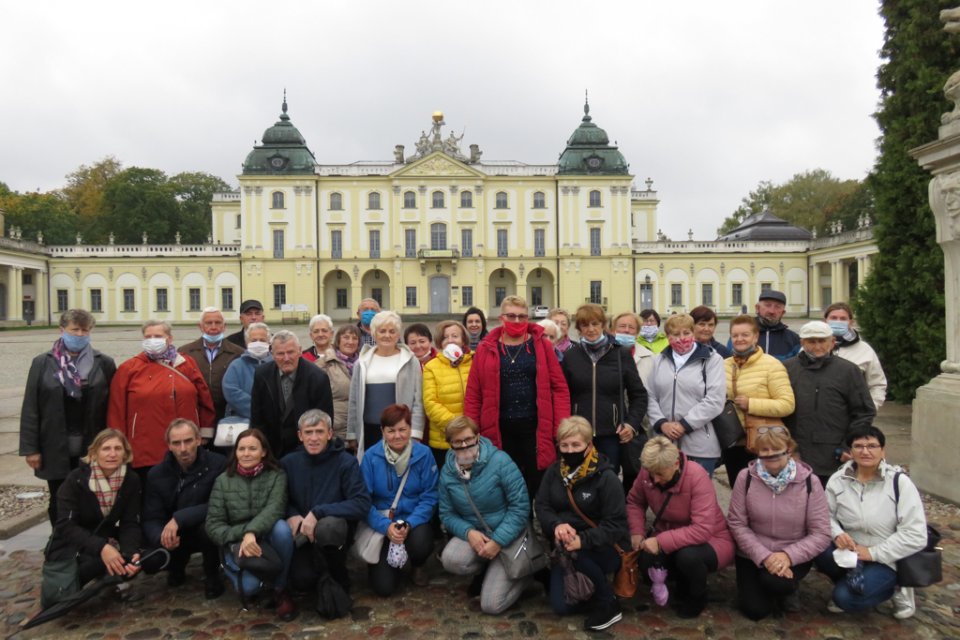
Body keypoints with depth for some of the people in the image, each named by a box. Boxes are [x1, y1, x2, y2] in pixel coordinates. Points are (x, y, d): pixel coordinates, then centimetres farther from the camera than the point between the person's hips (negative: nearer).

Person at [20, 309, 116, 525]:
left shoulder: (104, 363, 1)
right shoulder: (42, 363, 3)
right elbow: (30, 409, 2)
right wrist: (30, 449, -2)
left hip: (93, 449, -1)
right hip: (56, 449, 1)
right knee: (59, 504, 13)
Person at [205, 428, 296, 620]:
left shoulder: (277, 475, -3)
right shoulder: (223, 481, 0)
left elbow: (274, 509, -20)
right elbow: (213, 525, -6)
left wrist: (252, 532, -39)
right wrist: (242, 537, -25)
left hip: (267, 539, 0)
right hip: (237, 545, 0)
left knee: (282, 527, -35)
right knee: (249, 585, -32)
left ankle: (280, 590, -13)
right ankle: (250, 586, 10)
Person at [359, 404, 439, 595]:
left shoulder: (423, 454, -10)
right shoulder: (371, 457, -10)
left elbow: (429, 497, -8)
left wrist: (409, 524, -22)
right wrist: (385, 526, -24)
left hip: (414, 521, 0)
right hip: (382, 524, 0)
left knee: (421, 544, -33)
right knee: (383, 587, -11)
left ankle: (417, 567, 6)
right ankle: (379, 562, 27)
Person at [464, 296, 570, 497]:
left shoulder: (542, 346, 2)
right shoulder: (486, 349, 3)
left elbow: (560, 388, 0)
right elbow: (473, 395, 3)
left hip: (535, 428, 0)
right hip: (499, 430, 1)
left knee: (538, 487, 10)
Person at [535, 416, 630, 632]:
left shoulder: (606, 477, -18)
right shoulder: (554, 471, -1)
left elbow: (616, 525, -21)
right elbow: (541, 505, -3)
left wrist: (583, 540, -35)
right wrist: (556, 525, -26)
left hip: (604, 548, -5)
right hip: (565, 549, 5)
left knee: (575, 552, -37)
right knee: (560, 606, -9)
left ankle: (609, 604, -14)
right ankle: (588, 587, 24)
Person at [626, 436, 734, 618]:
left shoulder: (697, 477, -29)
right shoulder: (647, 472, -14)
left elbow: (702, 530, -35)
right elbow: (634, 501, 4)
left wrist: (661, 541, -39)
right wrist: (636, 532, -13)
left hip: (711, 539, -4)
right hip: (668, 534, 5)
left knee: (688, 556, -37)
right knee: (645, 559, -25)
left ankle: (697, 596, 1)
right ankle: (684, 583, 11)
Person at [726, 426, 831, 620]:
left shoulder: (809, 481, -12)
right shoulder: (746, 477, -11)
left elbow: (822, 534, -12)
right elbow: (737, 523, -9)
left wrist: (788, 555, -25)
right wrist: (764, 556, -20)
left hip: (793, 555, -1)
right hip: (753, 554, 1)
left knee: (775, 581, -31)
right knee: (755, 610, -10)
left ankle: (788, 589, 9)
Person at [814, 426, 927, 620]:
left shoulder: (899, 482, -12)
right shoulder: (838, 479, -3)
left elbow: (915, 535, -15)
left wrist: (873, 552, -18)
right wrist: (836, 533, -21)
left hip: (885, 559, -3)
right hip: (850, 551, 3)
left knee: (846, 598, -22)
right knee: (823, 553, -31)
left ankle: (894, 587, 7)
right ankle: (847, 584, 2)